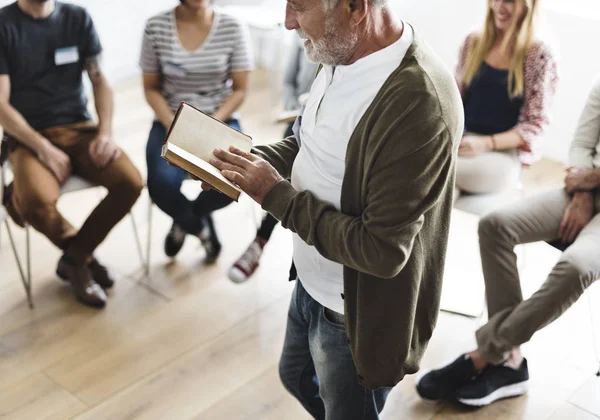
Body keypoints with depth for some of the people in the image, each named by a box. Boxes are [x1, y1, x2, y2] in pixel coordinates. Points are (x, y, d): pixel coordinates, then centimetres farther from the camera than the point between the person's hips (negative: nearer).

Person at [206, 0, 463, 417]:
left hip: (356, 317, -8)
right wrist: (251, 160, -7)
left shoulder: (419, 105, -33)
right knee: (298, 379, 31)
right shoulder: (343, 57, -6)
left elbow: (382, 251, -30)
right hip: (312, 286, 8)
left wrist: (277, 195, -24)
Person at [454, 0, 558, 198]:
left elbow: (535, 124, -6)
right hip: (462, 138, 4)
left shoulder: (539, 55, -4)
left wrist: (486, 144, -21)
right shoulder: (474, 42, 8)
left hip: (506, 152, -4)